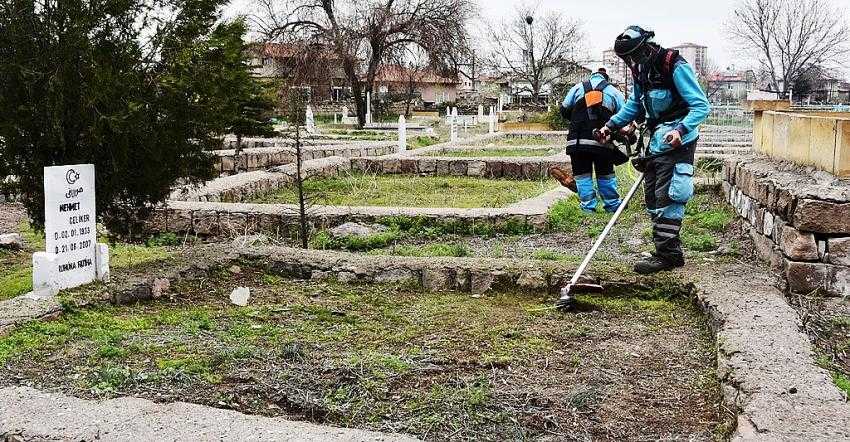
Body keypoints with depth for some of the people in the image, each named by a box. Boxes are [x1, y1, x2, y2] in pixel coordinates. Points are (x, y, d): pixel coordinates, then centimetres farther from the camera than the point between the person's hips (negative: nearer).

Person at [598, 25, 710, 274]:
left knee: (666, 199, -13)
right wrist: (611, 125, 12)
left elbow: (701, 106, -19)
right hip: (657, 142, 9)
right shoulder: (642, 72, 9)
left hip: (677, 142, -9)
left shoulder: (676, 68, -16)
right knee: (652, 200, 10)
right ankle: (672, 253, 18)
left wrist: (681, 130, -33)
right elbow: (634, 106, 24)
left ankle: (666, 256, -7)